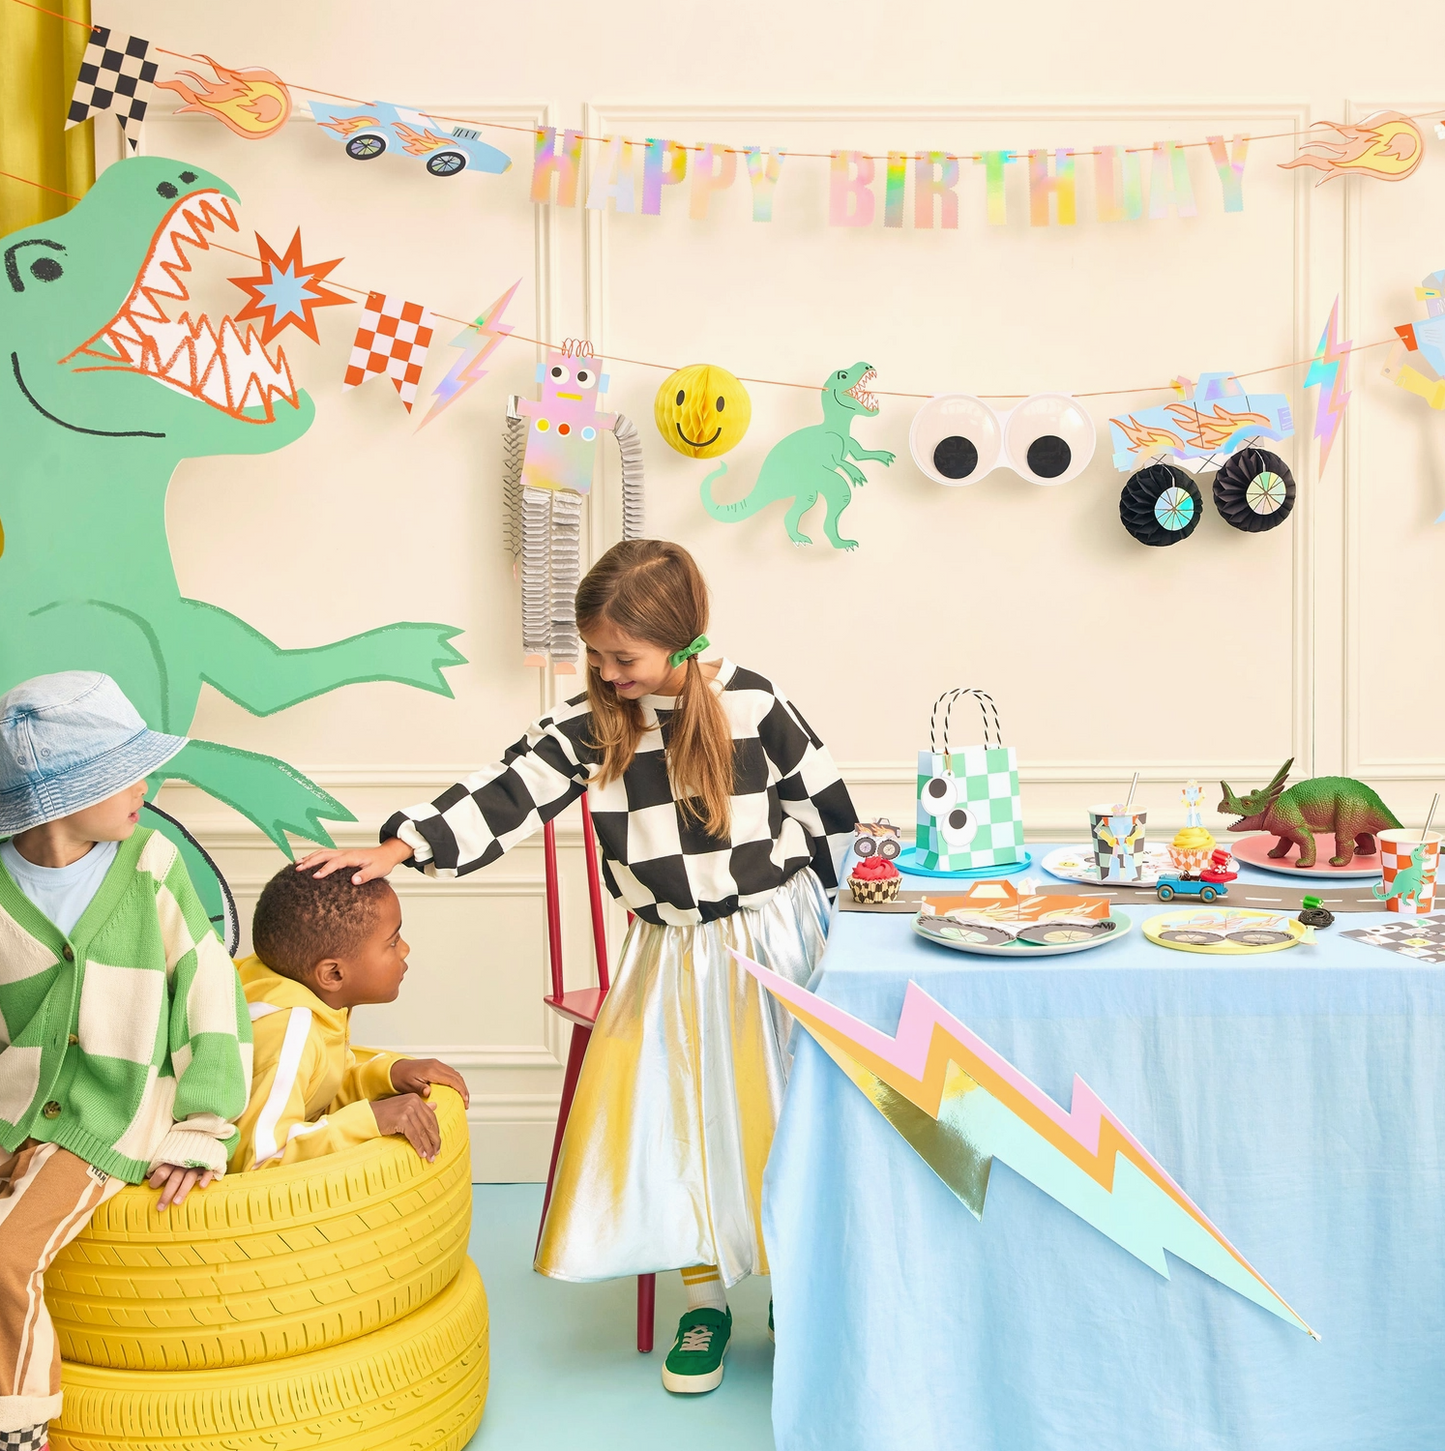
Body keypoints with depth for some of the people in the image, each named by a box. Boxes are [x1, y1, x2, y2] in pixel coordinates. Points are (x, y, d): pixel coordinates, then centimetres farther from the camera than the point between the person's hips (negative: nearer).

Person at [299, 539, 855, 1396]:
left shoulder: (753, 705, -10)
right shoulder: (592, 722, -4)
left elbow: (826, 807, -2)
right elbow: (509, 791, -12)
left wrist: (809, 909, 3)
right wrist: (401, 846, -23)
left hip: (769, 939, -3)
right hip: (669, 955, 3)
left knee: (772, 1116, 1)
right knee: (665, 1121, -2)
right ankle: (706, 1301, 16)